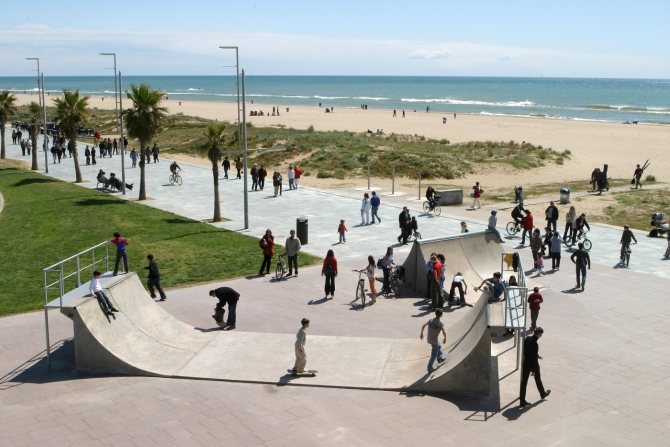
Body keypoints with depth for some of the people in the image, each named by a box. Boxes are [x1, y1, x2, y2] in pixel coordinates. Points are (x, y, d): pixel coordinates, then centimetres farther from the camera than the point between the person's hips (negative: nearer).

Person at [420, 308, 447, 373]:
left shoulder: (430, 320, -4)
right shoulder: (441, 323, -20)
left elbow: (423, 326, 2)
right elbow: (444, 332, -26)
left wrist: (421, 334, 16)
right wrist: (445, 338, -6)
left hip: (429, 339, 6)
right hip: (435, 341, -6)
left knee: (439, 346, 33)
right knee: (434, 355, 10)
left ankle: (440, 358, 46)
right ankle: (430, 368, 15)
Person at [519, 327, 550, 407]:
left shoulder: (527, 339, -5)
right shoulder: (534, 343, -27)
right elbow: (534, 358, -23)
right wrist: (533, 370, -17)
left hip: (525, 363, 6)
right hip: (533, 364, -6)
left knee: (524, 381, 8)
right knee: (538, 379, 20)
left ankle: (522, 401, 13)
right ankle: (543, 394, 45)